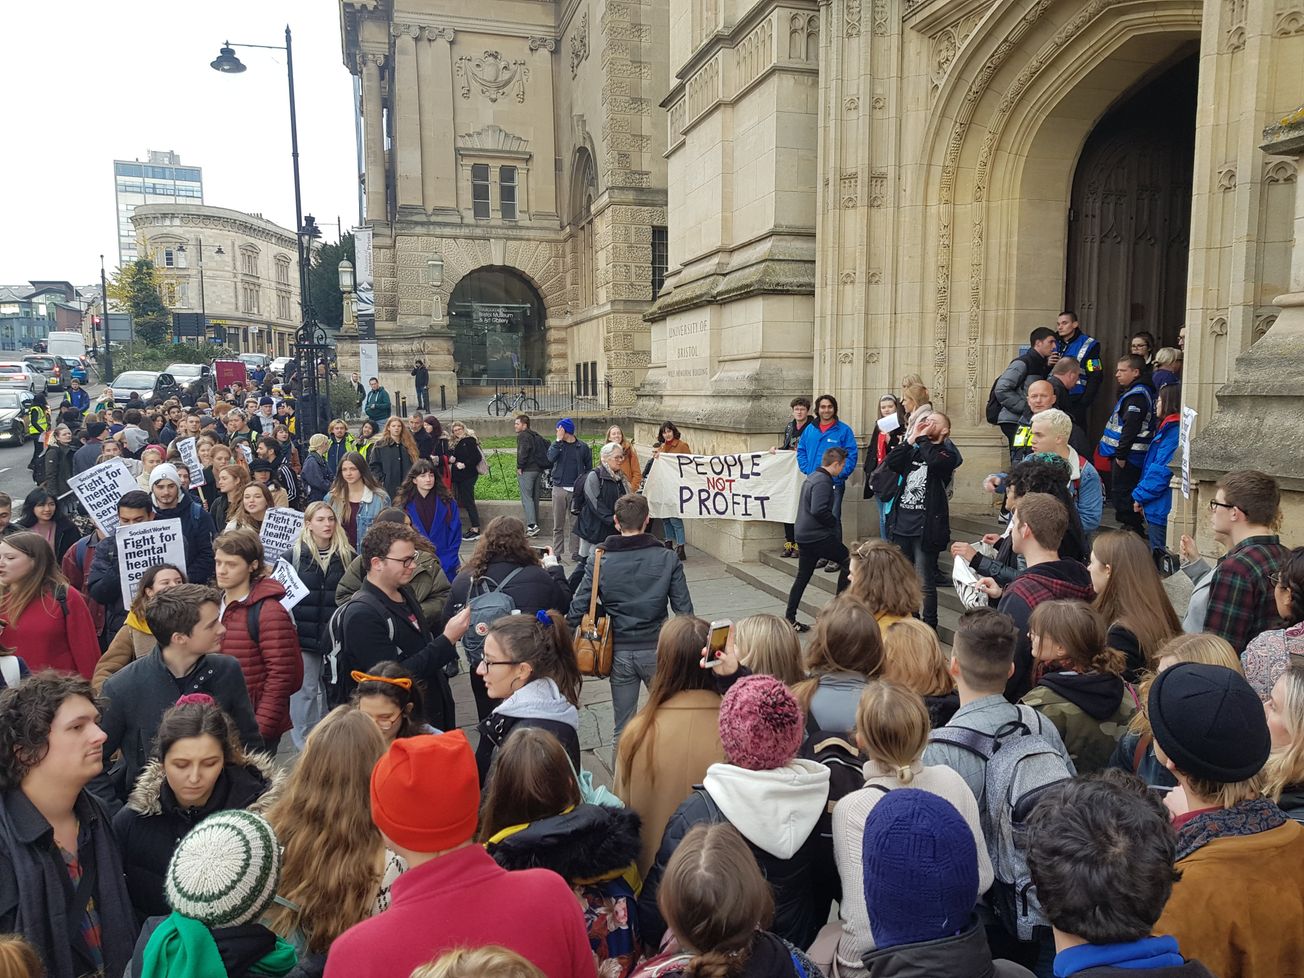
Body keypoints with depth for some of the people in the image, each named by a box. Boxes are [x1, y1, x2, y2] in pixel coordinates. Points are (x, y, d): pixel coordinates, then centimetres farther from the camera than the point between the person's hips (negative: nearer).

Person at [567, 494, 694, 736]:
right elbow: (684, 609, -7)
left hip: (619, 653, 1)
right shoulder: (667, 559, -7)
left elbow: (577, 610, -9)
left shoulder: (599, 562, -7)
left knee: (623, 729, 14)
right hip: (657, 650, 0)